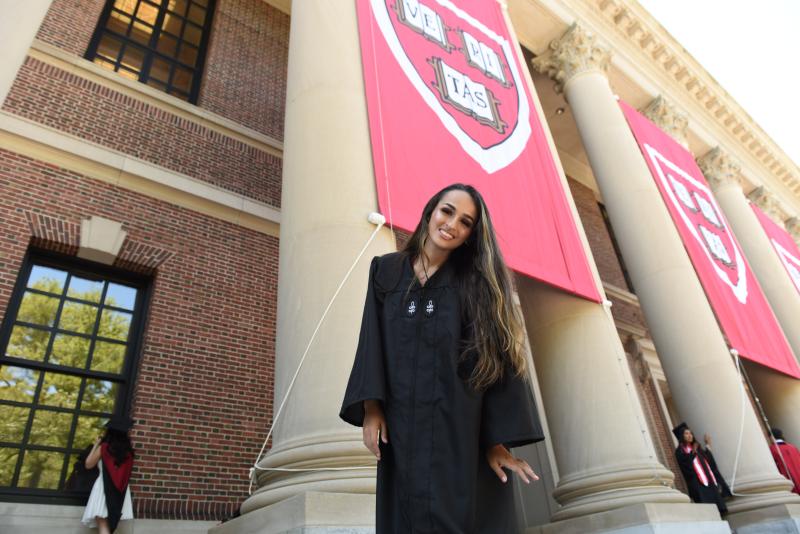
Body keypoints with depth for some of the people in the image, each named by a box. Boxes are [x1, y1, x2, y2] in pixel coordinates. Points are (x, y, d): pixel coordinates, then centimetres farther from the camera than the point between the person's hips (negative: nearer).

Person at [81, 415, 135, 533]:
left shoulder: (104, 447, -5)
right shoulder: (128, 450, 7)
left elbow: (88, 464, 5)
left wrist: (96, 445, 11)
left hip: (104, 487, -5)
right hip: (120, 491, 5)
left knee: (103, 524, -7)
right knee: (111, 523, 14)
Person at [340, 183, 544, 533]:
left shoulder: (478, 283, 6)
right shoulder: (386, 270, 11)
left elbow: (497, 357, -2)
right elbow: (372, 340, 5)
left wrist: (498, 437, -11)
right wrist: (370, 406, -8)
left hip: (466, 433, -1)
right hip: (402, 431, 1)